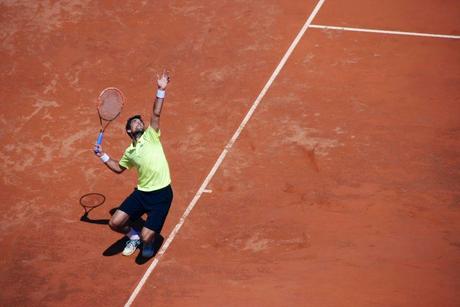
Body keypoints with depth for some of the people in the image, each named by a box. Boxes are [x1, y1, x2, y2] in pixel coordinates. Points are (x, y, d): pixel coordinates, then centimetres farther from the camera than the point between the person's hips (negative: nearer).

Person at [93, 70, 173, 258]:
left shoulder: (151, 136, 0)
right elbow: (119, 168, 30)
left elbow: (156, 114, -11)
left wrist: (161, 90, -20)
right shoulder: (129, 152, 12)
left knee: (147, 237, -10)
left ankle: (148, 242, 29)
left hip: (162, 194, -4)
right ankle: (134, 237, 30)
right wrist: (103, 156, 20)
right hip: (141, 193, 5)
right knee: (115, 223, -3)